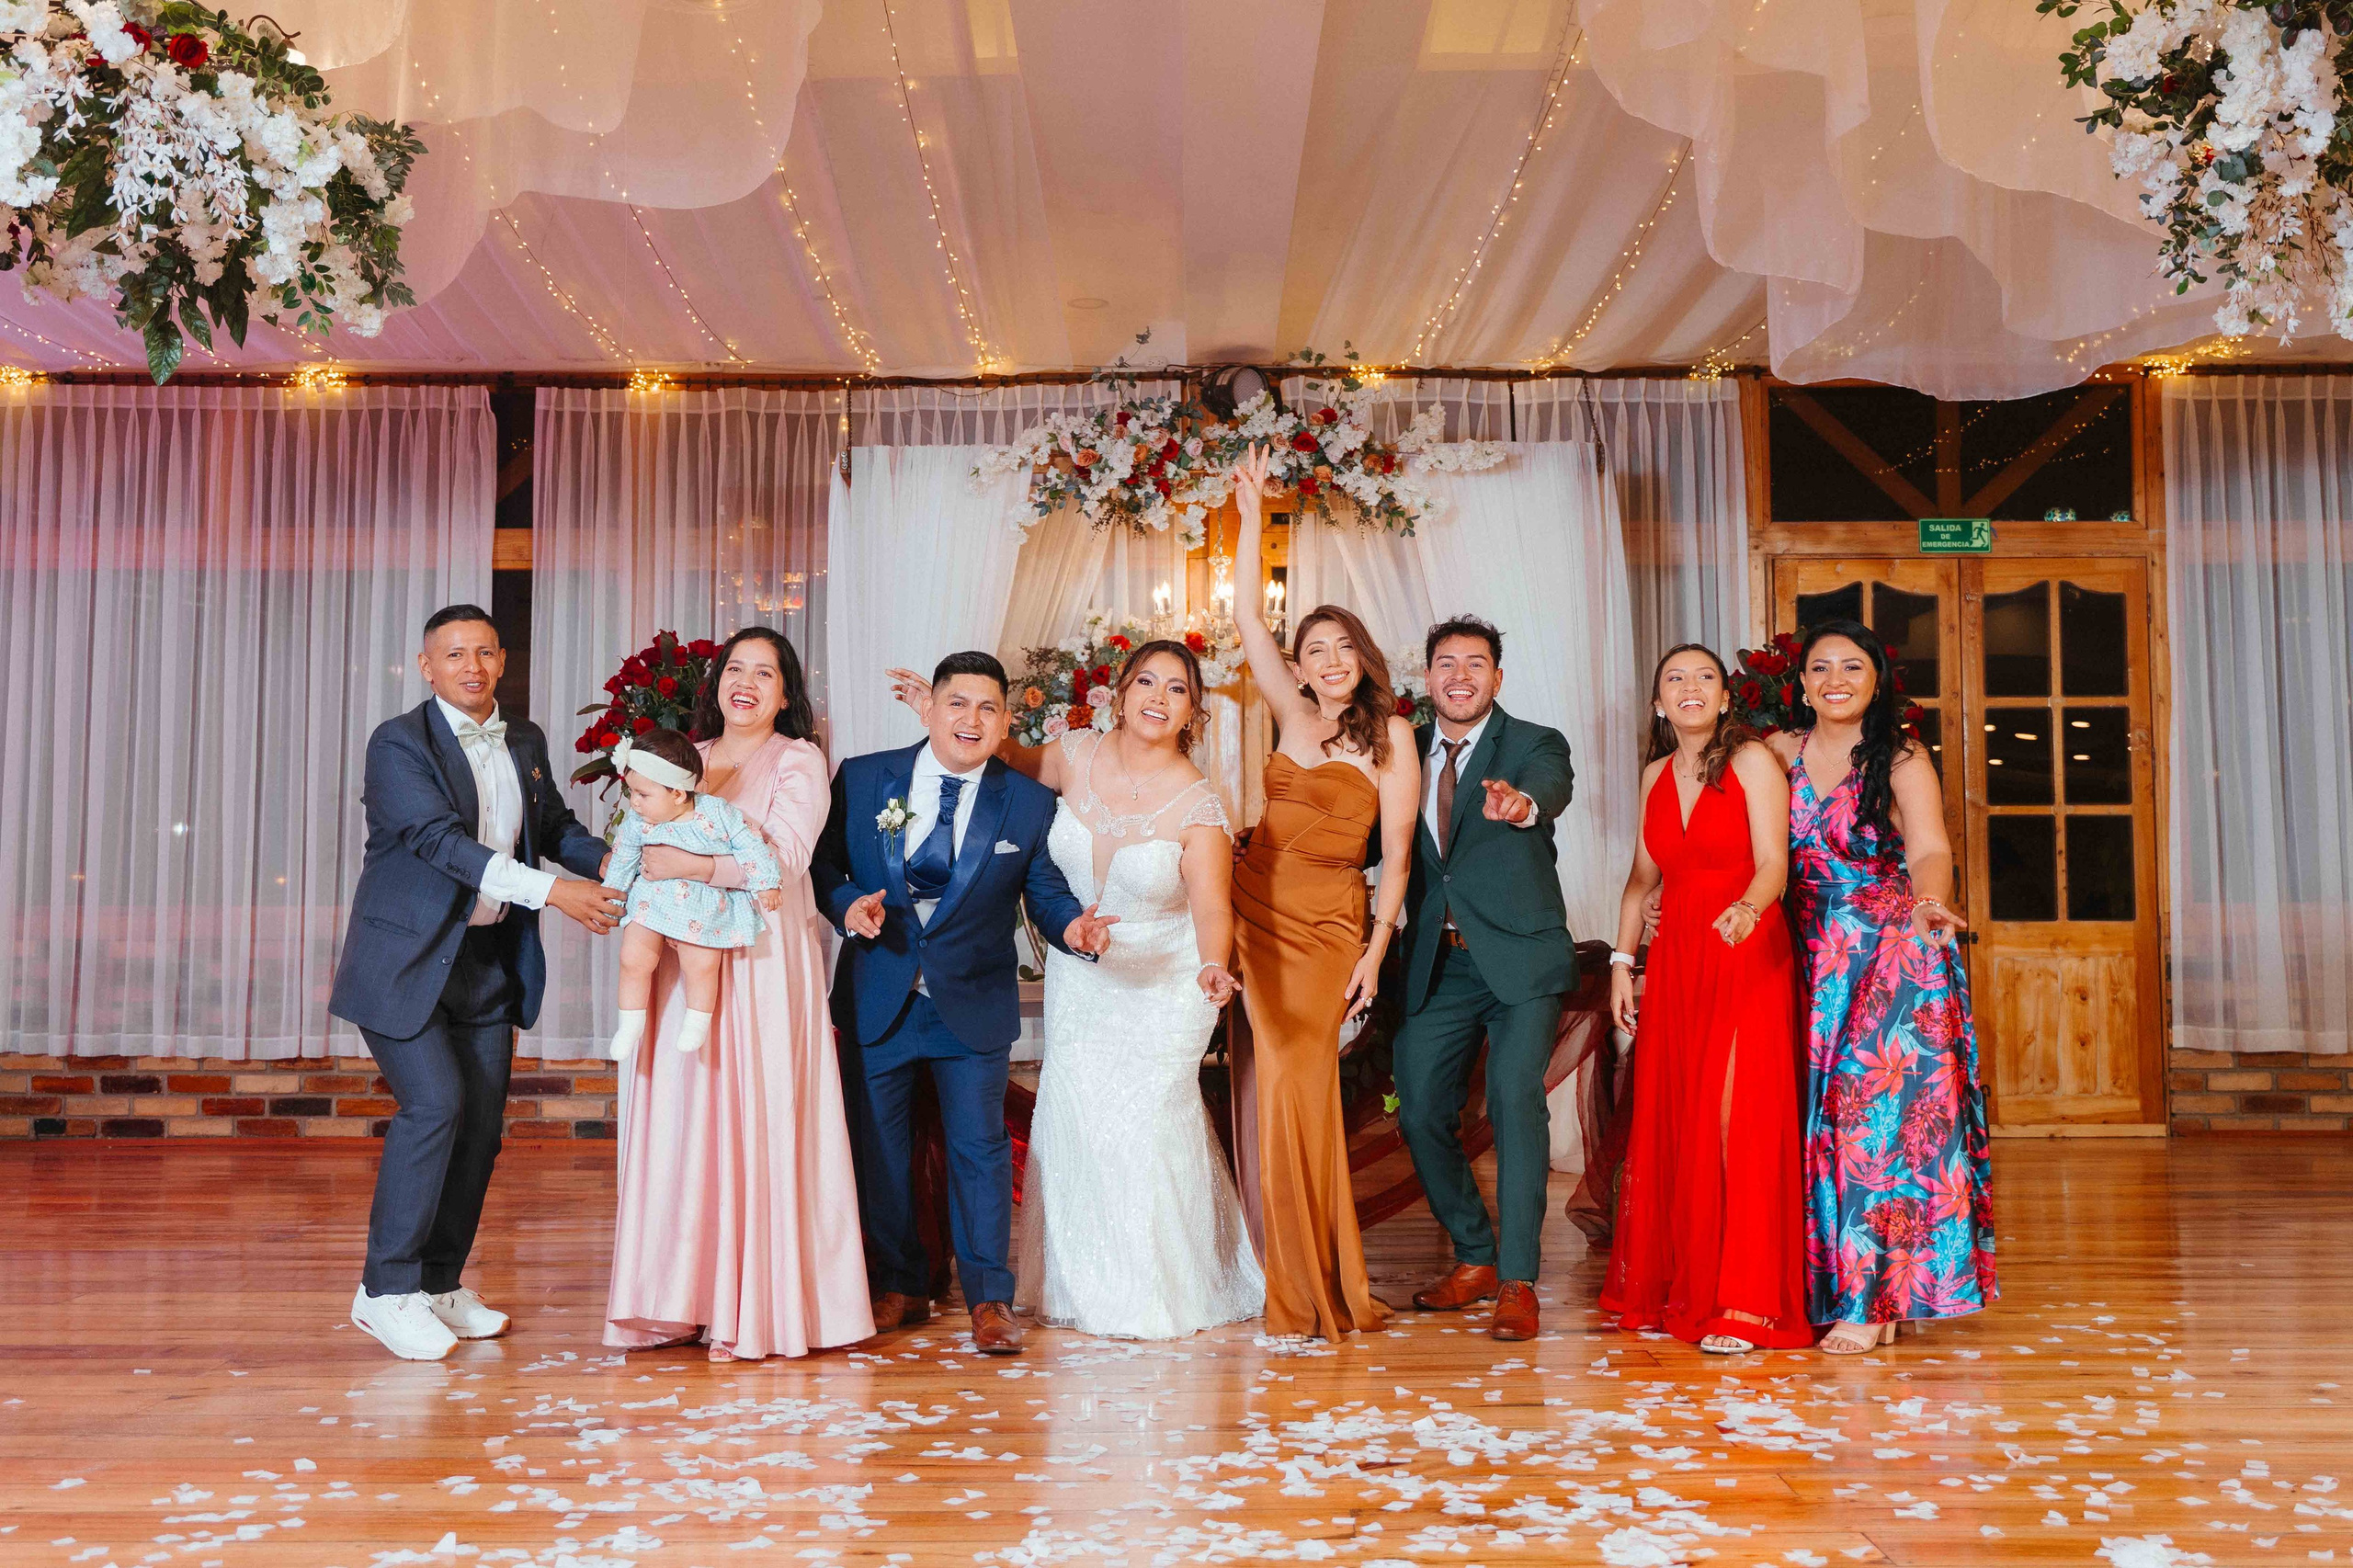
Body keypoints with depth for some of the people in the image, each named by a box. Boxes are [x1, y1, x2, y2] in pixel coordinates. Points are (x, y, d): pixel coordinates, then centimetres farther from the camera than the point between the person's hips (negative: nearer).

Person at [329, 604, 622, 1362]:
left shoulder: (526, 742, 8)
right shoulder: (399, 743, -13)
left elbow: (554, 825, 18)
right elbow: (442, 840, -24)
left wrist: (610, 860, -4)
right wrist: (553, 892, -32)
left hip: (488, 959, 7)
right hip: (407, 958, -6)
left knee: (482, 1122, 7)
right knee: (435, 1105, -15)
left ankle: (440, 1284, 21)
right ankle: (386, 1290, -1)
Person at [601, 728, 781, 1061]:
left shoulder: (717, 813, -16)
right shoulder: (636, 822, -7)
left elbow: (749, 844, -7)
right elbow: (623, 856, 10)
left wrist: (765, 884, -4)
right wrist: (611, 893, 20)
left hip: (704, 907, -2)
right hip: (651, 902, 2)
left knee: (701, 966, -5)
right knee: (632, 960, -5)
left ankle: (698, 1023, 18)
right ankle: (631, 1023, 13)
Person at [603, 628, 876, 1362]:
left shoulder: (798, 762, 1)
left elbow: (784, 858, -13)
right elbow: (651, 845, 22)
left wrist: (686, 865, -16)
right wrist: (631, 865, 1)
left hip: (762, 963, -5)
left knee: (754, 1119, -5)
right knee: (678, 1117, 2)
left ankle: (752, 1309, 3)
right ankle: (680, 1298, 10)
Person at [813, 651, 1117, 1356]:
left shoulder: (1029, 803, 0)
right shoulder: (861, 779, 1)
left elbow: (1046, 893, -1)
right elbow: (825, 866, 4)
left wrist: (1072, 926, -23)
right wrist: (848, 904, -17)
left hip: (973, 1003, -1)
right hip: (876, 999, 2)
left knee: (979, 1145, 0)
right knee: (877, 1146, 10)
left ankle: (989, 1298, 11)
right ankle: (900, 1287, 25)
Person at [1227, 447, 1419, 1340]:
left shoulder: (1391, 738, -2)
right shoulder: (1294, 716, 8)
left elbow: (1397, 860, -3)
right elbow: (1246, 618, 5)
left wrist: (1375, 952, -9)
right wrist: (1253, 517, 3)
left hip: (1328, 927, -3)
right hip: (1255, 908, 4)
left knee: (1300, 1083, -5)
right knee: (1276, 1081, 3)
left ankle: (1322, 1285, 9)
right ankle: (1293, 1278, 16)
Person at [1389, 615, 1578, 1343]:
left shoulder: (1534, 744, -4)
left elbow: (1553, 786, -27)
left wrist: (1522, 804, -51)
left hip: (1519, 956, -4)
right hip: (1436, 962, 5)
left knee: (1516, 1101, -15)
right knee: (1420, 1111, 5)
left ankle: (1517, 1282, -5)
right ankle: (1475, 1259, 25)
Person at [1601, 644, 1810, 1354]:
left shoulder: (1752, 761, -4)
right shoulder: (1656, 775, 13)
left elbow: (1773, 863, -14)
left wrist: (1747, 910, -34)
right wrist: (1622, 960, 10)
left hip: (1746, 956, -5)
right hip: (1675, 962, 6)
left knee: (1738, 1120, -10)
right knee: (1667, 1121, 5)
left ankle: (1744, 1303, -5)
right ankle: (1673, 1287, 16)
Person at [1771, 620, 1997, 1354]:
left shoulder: (1901, 758, -4)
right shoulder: (1783, 754, 8)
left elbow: (1929, 849, -16)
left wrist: (1928, 905, -37)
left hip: (1893, 955, -4)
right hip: (1817, 956, 4)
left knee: (1876, 1104, -8)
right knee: (1825, 1116, 3)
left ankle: (1872, 1298, -2)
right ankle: (1841, 1284, 10)